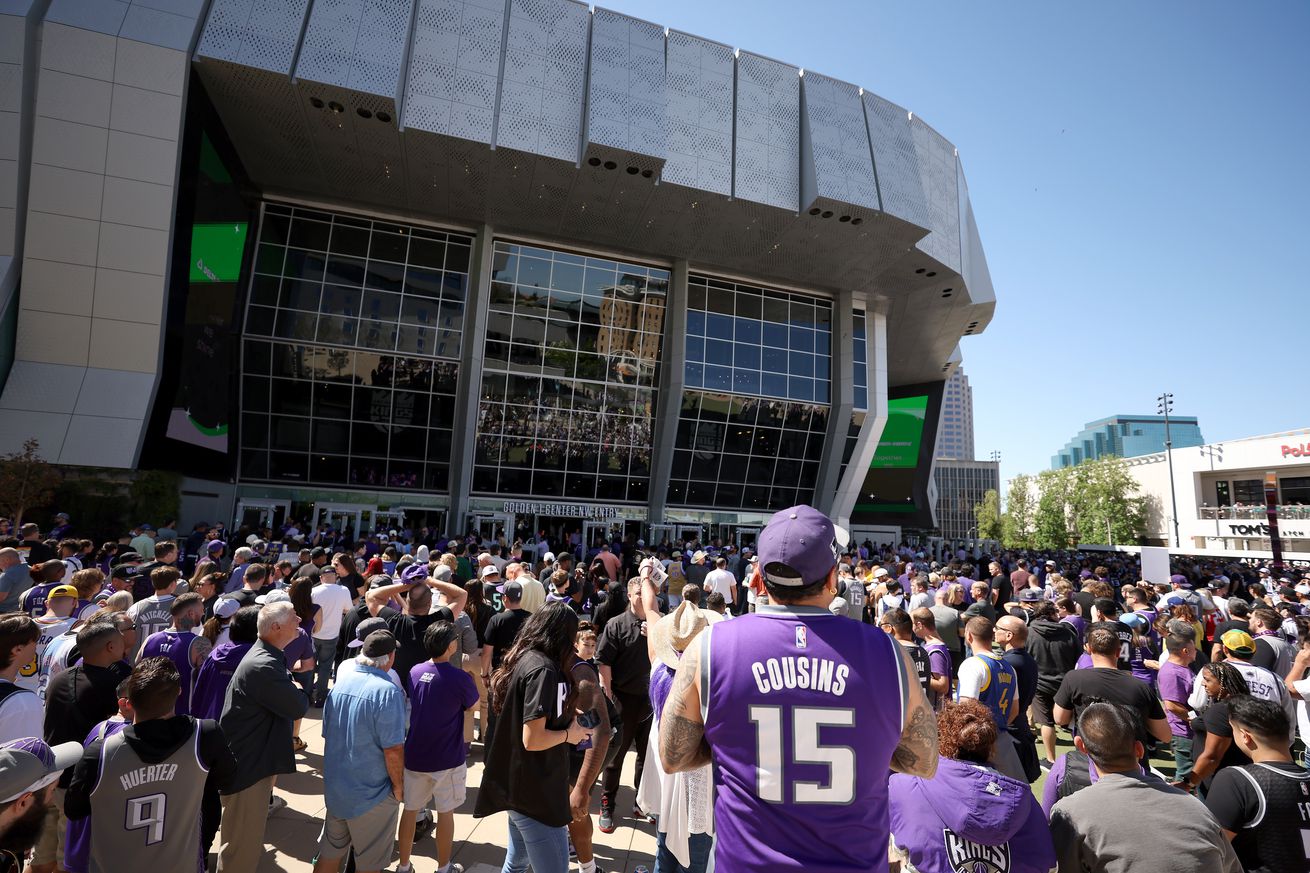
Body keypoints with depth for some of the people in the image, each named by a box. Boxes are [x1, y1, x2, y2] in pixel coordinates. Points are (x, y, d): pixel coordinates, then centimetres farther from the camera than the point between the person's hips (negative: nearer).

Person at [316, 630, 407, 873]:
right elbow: (392, 749, -24)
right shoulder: (388, 692, -26)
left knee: (329, 853, 24)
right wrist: (398, 785, -8)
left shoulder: (340, 683, -4)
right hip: (371, 794, -6)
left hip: (335, 787, 6)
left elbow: (328, 735, 8)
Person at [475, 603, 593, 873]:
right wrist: (569, 734, -11)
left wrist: (565, 716, 8)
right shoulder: (542, 669, -24)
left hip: (519, 785, 10)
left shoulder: (523, 659, 3)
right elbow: (532, 739, -27)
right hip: (535, 792, -9)